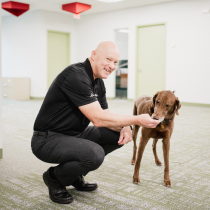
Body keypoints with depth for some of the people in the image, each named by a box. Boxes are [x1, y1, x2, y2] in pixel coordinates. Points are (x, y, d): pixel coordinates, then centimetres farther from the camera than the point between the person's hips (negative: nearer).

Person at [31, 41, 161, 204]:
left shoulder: (98, 82, 6)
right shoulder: (76, 76, -24)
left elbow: (106, 117, 9)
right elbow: (98, 118, -29)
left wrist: (124, 128, -13)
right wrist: (137, 120, -23)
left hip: (74, 134, 9)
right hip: (48, 140, -9)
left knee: (117, 135, 2)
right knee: (95, 154, -32)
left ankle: (76, 176, 14)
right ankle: (54, 177, -1)